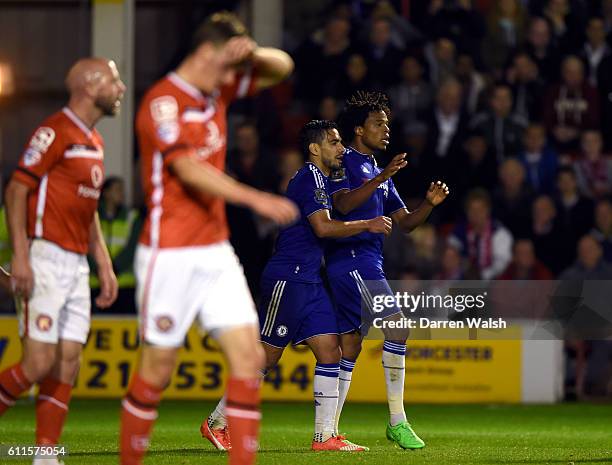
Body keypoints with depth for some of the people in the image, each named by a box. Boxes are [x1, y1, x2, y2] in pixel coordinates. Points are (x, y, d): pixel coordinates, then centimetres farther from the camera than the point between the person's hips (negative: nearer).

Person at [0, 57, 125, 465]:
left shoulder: (94, 142, 18)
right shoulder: (56, 131, -10)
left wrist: (105, 266, 21)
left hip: (76, 264, 9)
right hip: (45, 260, -9)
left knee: (68, 363, 3)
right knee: (39, 363, -13)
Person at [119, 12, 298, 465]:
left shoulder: (216, 92, 11)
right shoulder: (164, 101, -14)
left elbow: (281, 68, 19)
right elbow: (190, 170, -27)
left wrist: (253, 53, -5)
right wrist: (255, 199, -37)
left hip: (215, 250, 8)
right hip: (171, 253, -8)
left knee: (248, 354, -4)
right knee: (158, 368, 0)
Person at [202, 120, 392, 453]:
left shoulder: (323, 181, 20)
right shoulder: (309, 177, -13)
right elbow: (323, 226, -22)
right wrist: (368, 225, -16)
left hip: (309, 282, 10)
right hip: (286, 279, -10)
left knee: (330, 352, 1)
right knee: (266, 357, -6)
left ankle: (325, 435, 0)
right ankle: (217, 423, 5)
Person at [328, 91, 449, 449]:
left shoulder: (379, 173, 23)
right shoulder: (345, 162, -4)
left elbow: (405, 222, 21)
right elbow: (343, 204, -22)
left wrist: (430, 203, 4)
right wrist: (380, 179, -30)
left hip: (368, 264, 10)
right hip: (351, 257, -10)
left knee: (350, 346, 9)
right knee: (396, 325, -19)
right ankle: (397, 422, -20)